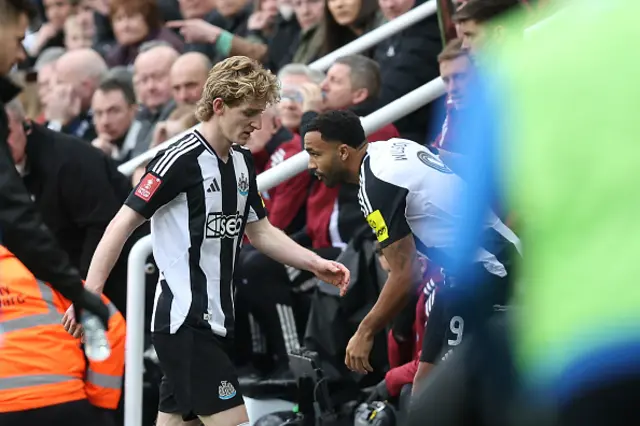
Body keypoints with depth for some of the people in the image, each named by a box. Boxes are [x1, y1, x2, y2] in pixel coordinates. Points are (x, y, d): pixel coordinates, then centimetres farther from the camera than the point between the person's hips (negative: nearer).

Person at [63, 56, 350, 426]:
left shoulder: (243, 162, 12)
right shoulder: (181, 160, -13)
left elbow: (260, 232, 21)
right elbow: (123, 224, -13)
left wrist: (316, 264, 10)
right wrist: (89, 294, -19)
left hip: (217, 321, 8)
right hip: (185, 323, -8)